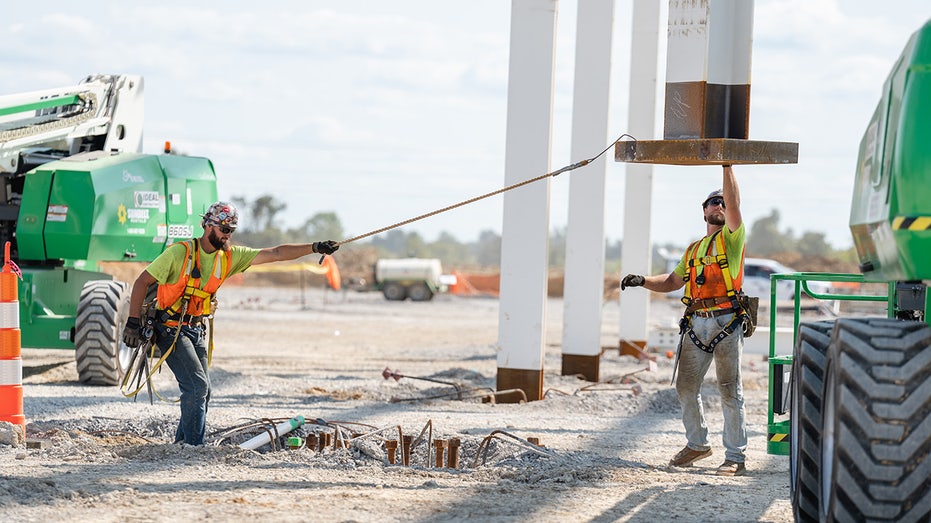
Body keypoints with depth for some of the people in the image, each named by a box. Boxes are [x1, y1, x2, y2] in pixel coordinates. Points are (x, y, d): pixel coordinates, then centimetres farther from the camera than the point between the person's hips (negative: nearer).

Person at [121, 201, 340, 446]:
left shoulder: (230, 256, 2)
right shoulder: (181, 252, -15)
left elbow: (275, 254, -1)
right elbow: (142, 282, -12)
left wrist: (315, 247, -11)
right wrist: (133, 323, -18)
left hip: (196, 330, 7)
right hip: (170, 330, -7)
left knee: (201, 391, 6)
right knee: (197, 386, -15)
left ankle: (181, 444, 18)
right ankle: (193, 446, -7)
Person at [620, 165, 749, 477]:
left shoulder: (732, 238, 6)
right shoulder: (694, 250, 24)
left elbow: (734, 204, -10)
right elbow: (672, 282, 25)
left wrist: (727, 166, -15)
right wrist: (642, 281, 9)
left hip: (727, 323, -6)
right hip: (696, 324, 6)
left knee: (730, 391, -4)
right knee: (686, 386, 7)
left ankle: (736, 456, 0)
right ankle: (697, 444, 23)